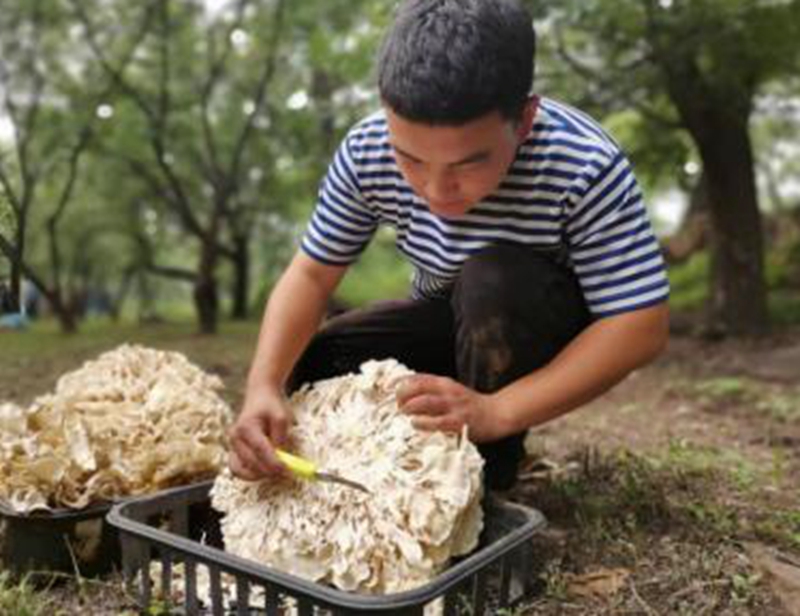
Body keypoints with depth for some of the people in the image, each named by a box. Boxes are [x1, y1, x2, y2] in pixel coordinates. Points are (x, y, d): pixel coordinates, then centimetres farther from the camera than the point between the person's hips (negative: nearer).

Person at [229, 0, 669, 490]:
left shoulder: (585, 170, -33)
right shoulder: (367, 153, -22)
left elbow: (642, 326, -31)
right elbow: (312, 274, -15)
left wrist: (495, 412, -41)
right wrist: (264, 387, -32)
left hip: (557, 328, -3)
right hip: (458, 322, 4)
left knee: (492, 279, -36)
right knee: (311, 368, -14)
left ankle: (490, 473, -13)